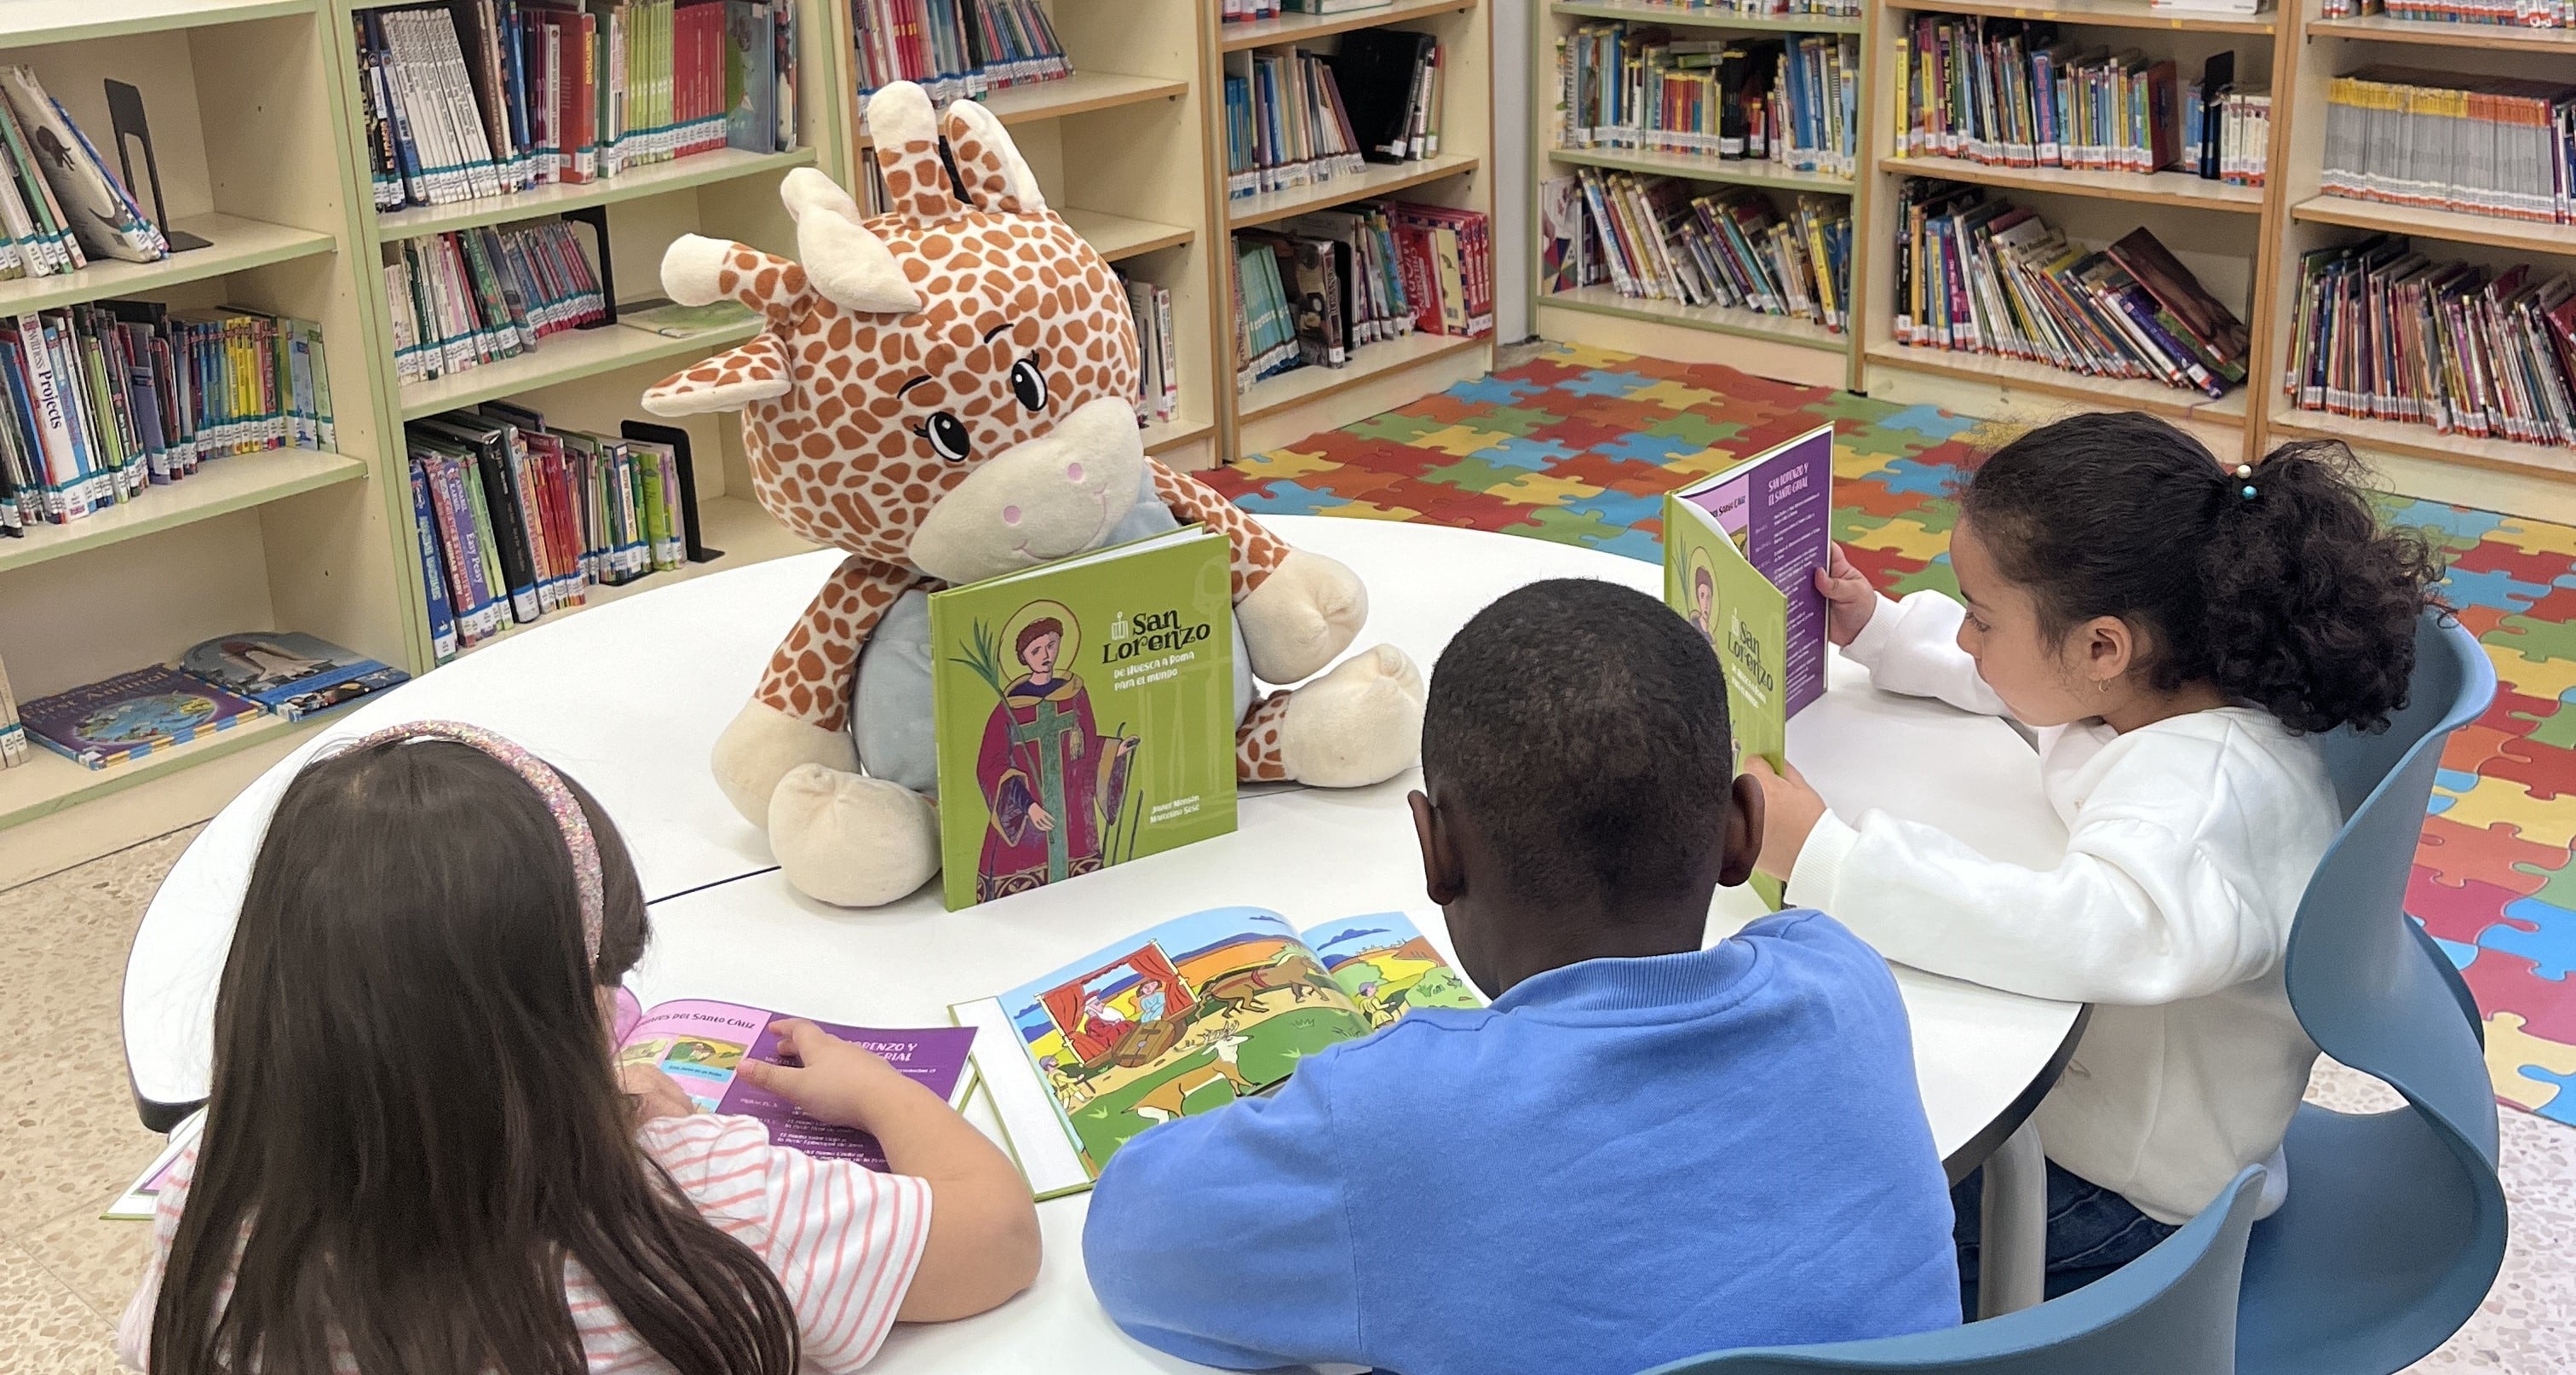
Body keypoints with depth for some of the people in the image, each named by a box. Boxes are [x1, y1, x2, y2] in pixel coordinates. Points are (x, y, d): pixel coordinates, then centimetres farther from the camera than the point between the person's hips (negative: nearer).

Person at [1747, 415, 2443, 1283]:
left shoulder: (2206, 790, -35)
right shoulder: (2176, 680, -7)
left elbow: (2103, 932, -55)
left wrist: (1827, 856, -53)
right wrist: (1875, 628, 4)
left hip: (2128, 1191, -9)